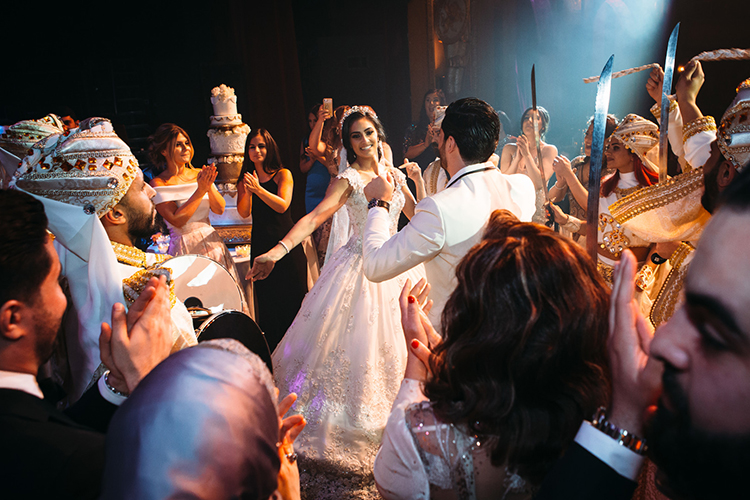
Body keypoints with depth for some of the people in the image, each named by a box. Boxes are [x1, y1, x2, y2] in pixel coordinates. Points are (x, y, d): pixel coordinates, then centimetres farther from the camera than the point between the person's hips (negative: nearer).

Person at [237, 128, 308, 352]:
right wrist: (248, 190, -18)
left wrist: (258, 189, -25)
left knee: (292, 296, -1)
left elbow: (282, 205, -13)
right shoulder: (246, 179, 10)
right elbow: (244, 212, -1)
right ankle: (272, 352, 14)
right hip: (261, 245, 2)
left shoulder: (283, 174, 1)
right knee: (266, 298, 3)